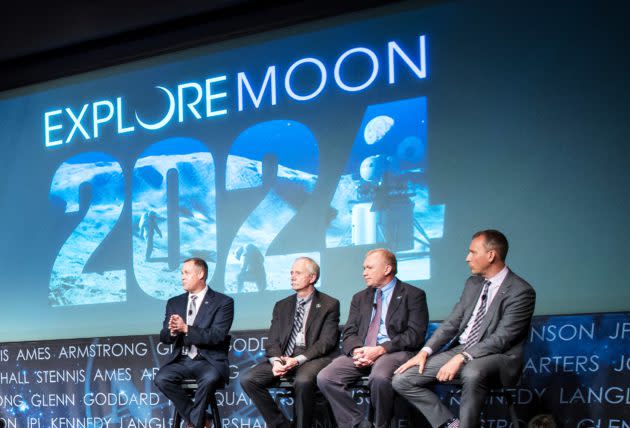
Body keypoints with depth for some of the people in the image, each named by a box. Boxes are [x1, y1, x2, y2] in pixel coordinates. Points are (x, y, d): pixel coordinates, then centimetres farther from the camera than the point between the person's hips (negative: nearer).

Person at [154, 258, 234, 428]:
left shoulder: (223, 302, 0)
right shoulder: (174, 303, 15)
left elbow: (216, 336, -12)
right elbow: (163, 337, 10)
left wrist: (186, 329, -20)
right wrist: (173, 331, -14)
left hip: (208, 360, -4)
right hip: (181, 360, 4)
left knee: (209, 379, -37)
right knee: (161, 378, -25)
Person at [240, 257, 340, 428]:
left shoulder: (329, 305, 5)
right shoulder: (282, 306, 20)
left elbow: (327, 341, -5)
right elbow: (272, 340, 13)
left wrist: (298, 360, -17)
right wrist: (275, 360, -11)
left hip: (312, 357, -5)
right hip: (283, 357, 5)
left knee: (303, 381, -38)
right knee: (247, 380, -17)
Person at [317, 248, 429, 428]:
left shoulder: (413, 295, 5)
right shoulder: (360, 298, 23)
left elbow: (415, 334, -6)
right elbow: (349, 332, 15)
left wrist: (380, 349, -17)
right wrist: (357, 350, -10)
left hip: (394, 351, -5)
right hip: (362, 351, 5)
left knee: (379, 377, -38)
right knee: (325, 378, -20)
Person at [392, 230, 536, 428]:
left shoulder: (521, 291, -10)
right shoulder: (473, 283, 13)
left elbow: (501, 339, -17)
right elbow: (452, 322, 12)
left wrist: (461, 358, -26)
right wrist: (425, 352, -3)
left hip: (497, 357, -7)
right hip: (459, 350, 7)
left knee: (471, 373, -42)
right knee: (402, 379, -7)